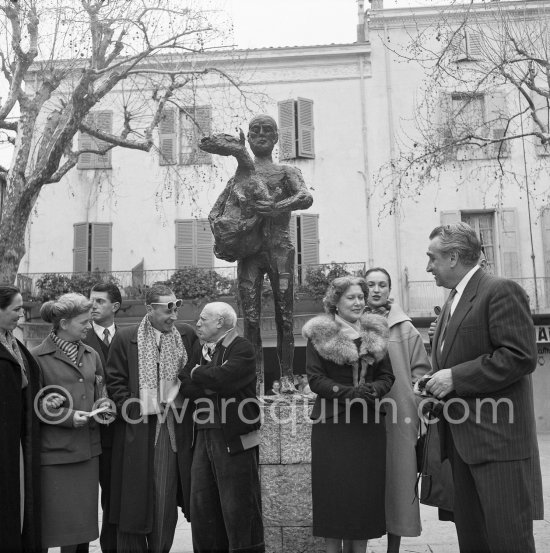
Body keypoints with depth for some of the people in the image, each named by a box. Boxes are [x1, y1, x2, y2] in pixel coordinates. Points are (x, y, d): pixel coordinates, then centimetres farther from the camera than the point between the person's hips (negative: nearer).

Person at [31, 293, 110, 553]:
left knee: (84, 518, 11)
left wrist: (101, 407, -2)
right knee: (57, 519, 1)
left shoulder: (91, 355, 10)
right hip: (54, 453, -5)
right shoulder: (38, 357, -7)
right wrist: (68, 416, -16)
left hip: (87, 449, 5)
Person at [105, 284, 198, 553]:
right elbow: (115, 381, -1)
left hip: (175, 429, 2)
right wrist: (134, 410, -8)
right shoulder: (125, 337, -1)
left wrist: (183, 405, 1)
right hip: (138, 430, -2)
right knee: (135, 496, 5)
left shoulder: (187, 335, 5)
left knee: (167, 498, 6)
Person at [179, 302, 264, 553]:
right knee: (202, 506, 12)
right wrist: (212, 381, -10)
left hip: (235, 439, -7)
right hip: (204, 437, 7)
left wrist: (197, 373, -5)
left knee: (238, 506, 1)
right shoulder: (201, 350, 17)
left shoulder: (242, 348, -6)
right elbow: (186, 386, 7)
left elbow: (225, 377, -23)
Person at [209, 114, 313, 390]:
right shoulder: (239, 178, 16)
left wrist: (278, 207, -25)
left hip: (280, 250, -1)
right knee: (250, 317, -2)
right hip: (248, 251, 2)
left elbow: (306, 198, -9)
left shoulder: (286, 172, 10)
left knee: (284, 316, -2)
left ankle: (286, 375, 5)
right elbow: (215, 213, 16)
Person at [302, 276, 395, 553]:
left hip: (369, 423, 4)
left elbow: (387, 375, 9)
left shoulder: (375, 333, 11)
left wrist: (373, 390, -13)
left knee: (366, 490, 5)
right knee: (334, 490, -1)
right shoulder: (319, 334, -1)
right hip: (332, 423, -3)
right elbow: (315, 378, -7)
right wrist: (347, 392, -20)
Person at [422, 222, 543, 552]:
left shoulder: (501, 291, -11)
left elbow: (521, 357, -20)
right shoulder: (455, 301, 18)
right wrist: (438, 384, 8)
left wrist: (456, 377, -19)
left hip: (498, 438, -9)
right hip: (462, 441, 9)